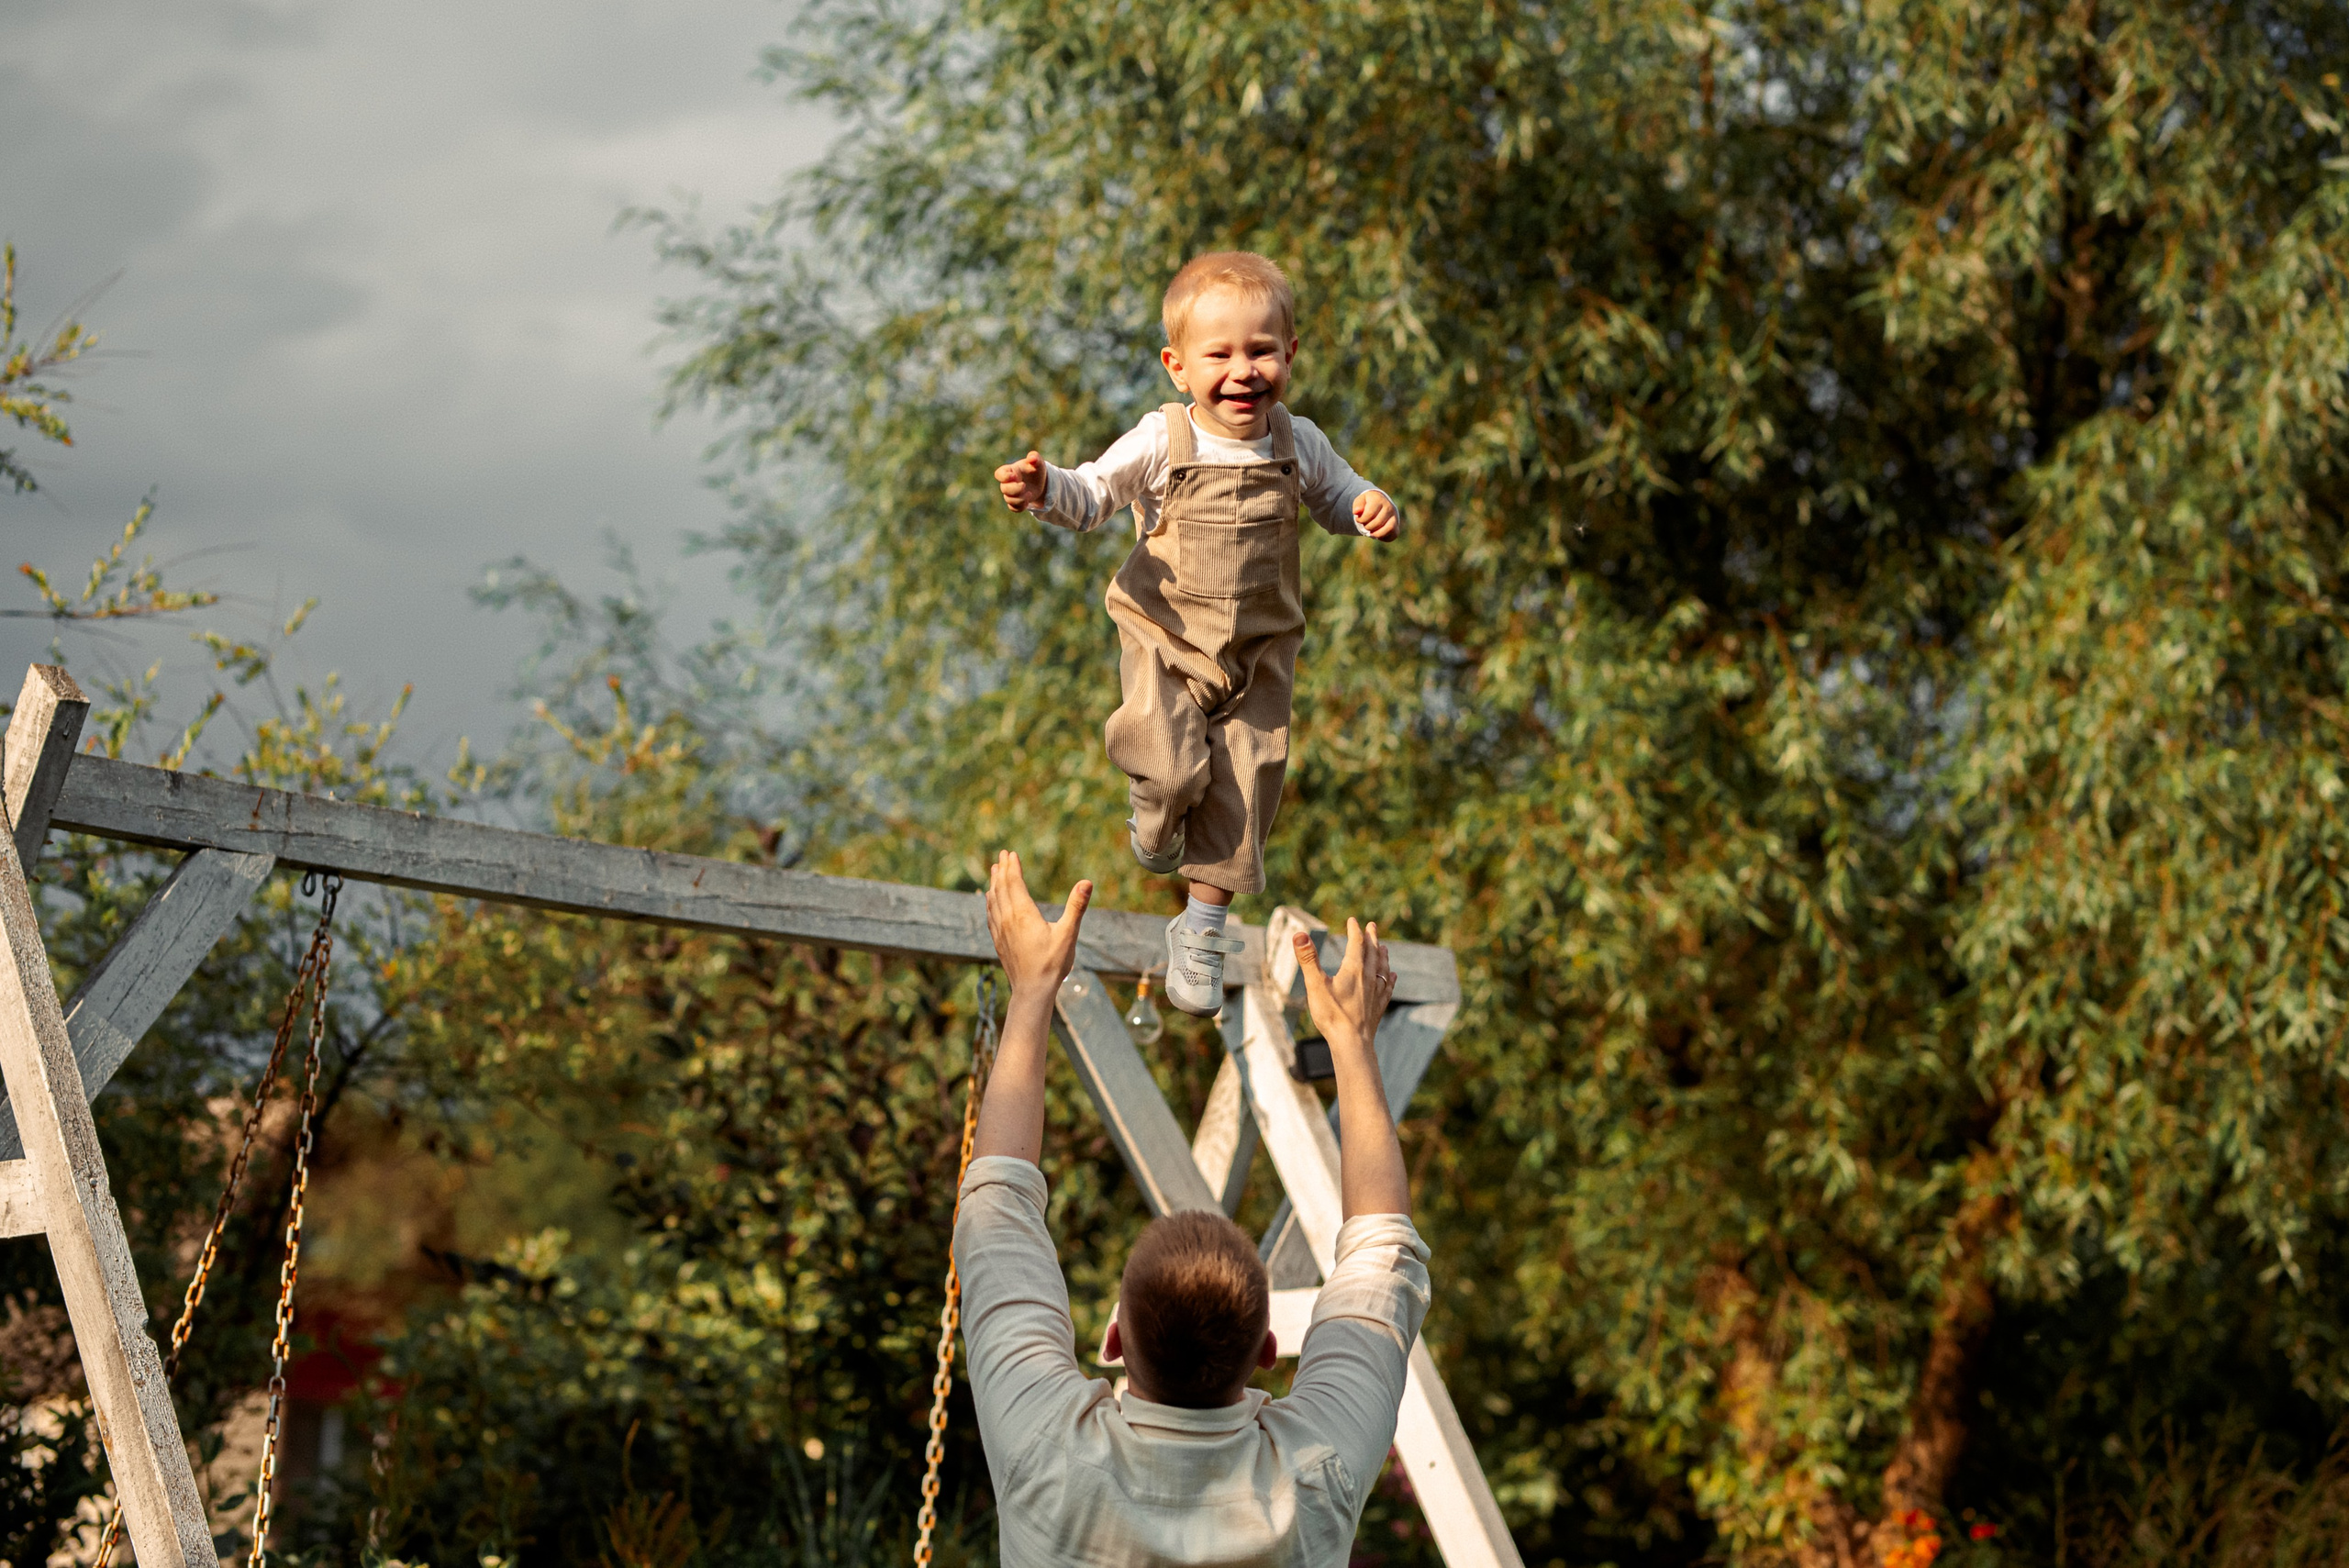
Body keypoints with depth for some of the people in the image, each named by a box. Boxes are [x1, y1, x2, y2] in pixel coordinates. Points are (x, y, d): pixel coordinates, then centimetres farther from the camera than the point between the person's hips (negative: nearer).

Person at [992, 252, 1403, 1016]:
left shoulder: (1299, 445, -3)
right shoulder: (1163, 444, -13)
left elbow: (1339, 496, 13)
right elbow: (1092, 496, -13)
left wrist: (1372, 509, -11)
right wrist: (1044, 490, -35)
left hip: (1258, 653, 3)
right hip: (1167, 638, -3)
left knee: (1243, 788, 4)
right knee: (1174, 769, -19)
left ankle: (1202, 928, 23)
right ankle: (1157, 809, 22)